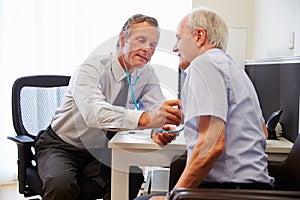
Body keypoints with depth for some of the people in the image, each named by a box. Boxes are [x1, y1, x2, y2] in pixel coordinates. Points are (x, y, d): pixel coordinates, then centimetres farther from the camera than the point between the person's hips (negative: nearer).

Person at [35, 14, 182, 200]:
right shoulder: (93, 67, -22)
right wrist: (144, 118, -56)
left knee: (133, 177, -21)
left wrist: (161, 128, -39)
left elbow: (159, 110, -13)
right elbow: (94, 112, -41)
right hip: (61, 147, -5)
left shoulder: (147, 73, -3)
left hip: (101, 153, 5)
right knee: (61, 184, -33)